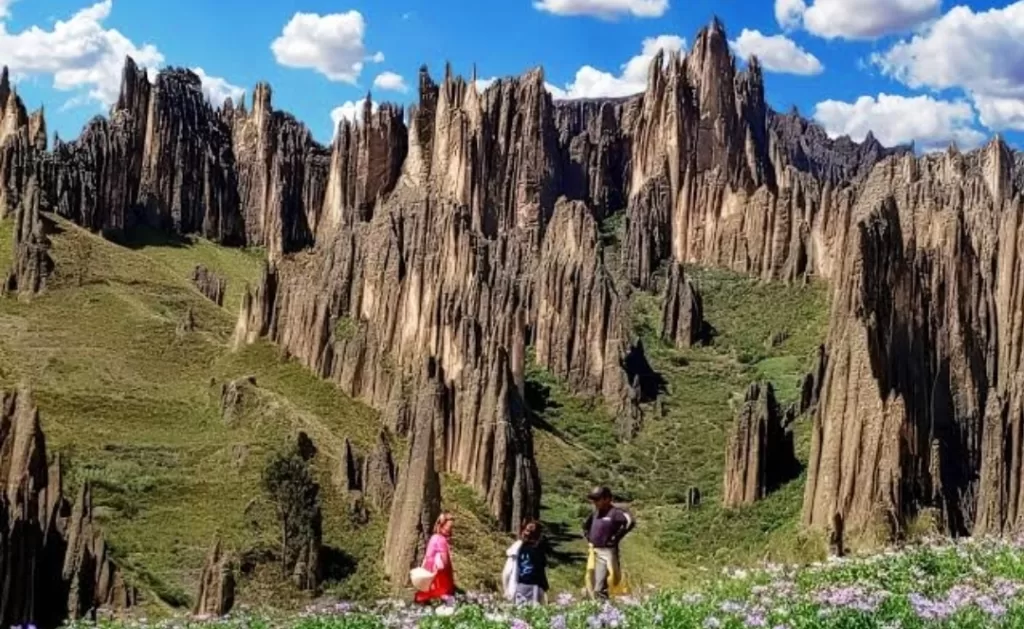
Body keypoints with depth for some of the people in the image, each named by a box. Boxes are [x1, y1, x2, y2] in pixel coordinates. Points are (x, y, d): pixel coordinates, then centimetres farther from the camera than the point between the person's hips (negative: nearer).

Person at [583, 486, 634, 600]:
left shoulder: (615, 513, -13)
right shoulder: (595, 513, 12)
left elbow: (630, 522, -29)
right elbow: (586, 523, 33)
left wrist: (616, 537, -22)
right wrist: (587, 534, 16)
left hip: (607, 552, -9)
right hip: (594, 551, 9)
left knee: (600, 589, -14)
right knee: (593, 587, 12)